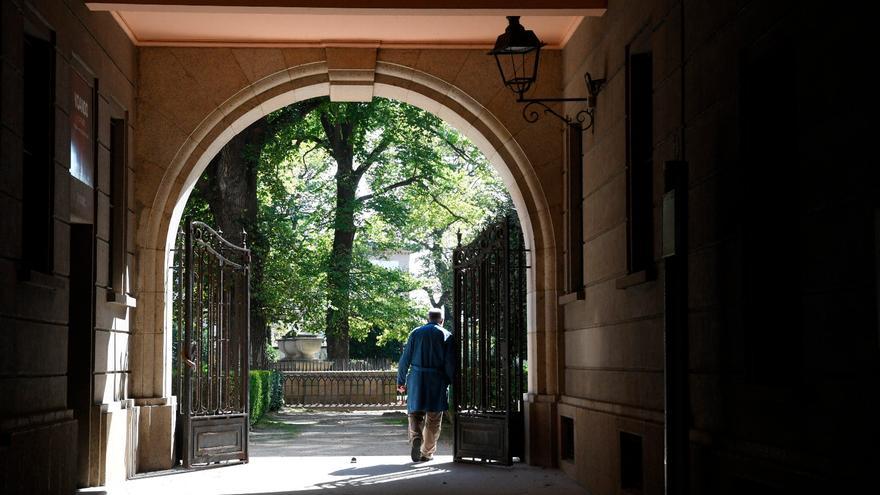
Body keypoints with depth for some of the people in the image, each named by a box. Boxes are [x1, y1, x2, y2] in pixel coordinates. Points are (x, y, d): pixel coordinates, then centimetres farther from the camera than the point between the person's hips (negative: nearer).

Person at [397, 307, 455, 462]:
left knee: (415, 414, 8)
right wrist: (450, 381, 6)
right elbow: (450, 363, -4)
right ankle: (427, 452, 13)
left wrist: (401, 381, 11)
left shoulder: (415, 333, 8)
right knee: (433, 419, 8)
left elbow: (405, 359, 5)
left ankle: (415, 439, -17)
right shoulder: (447, 335, 3)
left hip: (416, 379, 1)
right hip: (437, 381, -1)